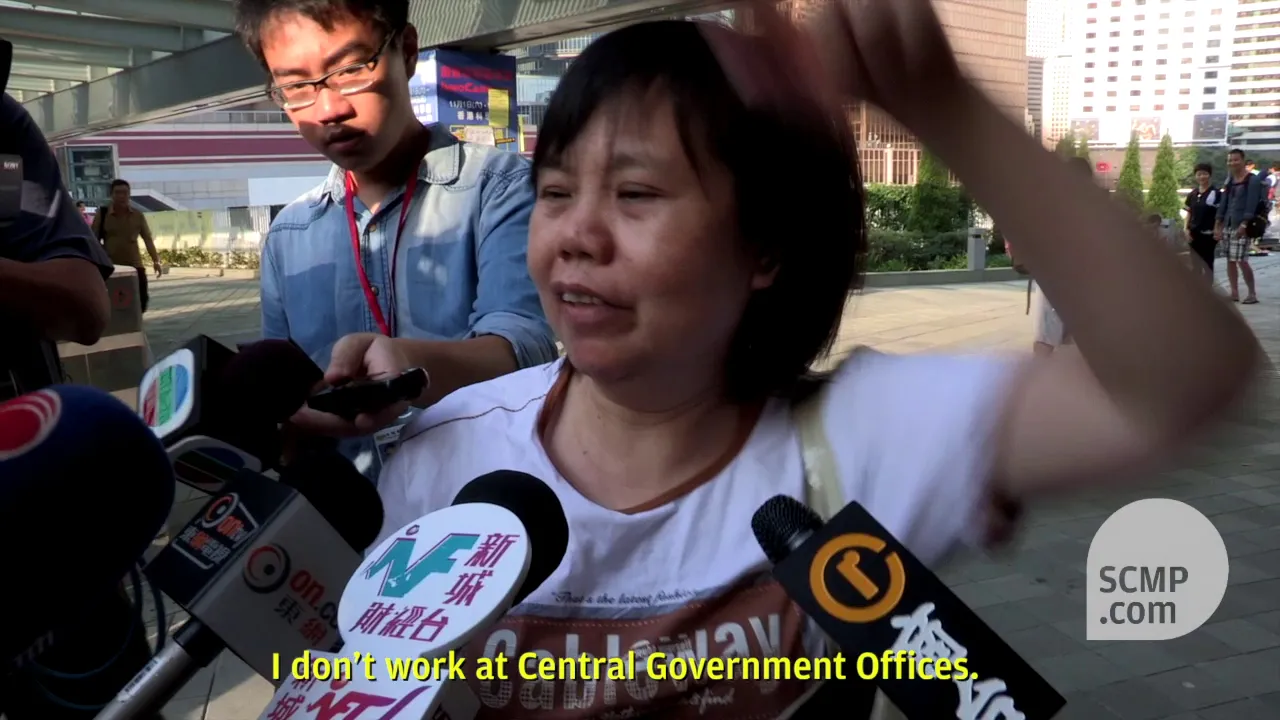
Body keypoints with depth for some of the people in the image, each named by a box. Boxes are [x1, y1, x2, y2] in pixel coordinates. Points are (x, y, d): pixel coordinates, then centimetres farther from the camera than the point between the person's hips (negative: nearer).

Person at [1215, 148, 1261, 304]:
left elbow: (1251, 205, -14)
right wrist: (1217, 225, 9)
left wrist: (1244, 225, -23)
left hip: (1242, 226, -7)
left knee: (1241, 260, -11)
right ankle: (1234, 293, 12)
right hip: (1228, 224, 7)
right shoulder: (1230, 180, 15)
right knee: (1230, 260, 6)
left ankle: (1252, 293, 0)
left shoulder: (1252, 180, -6)